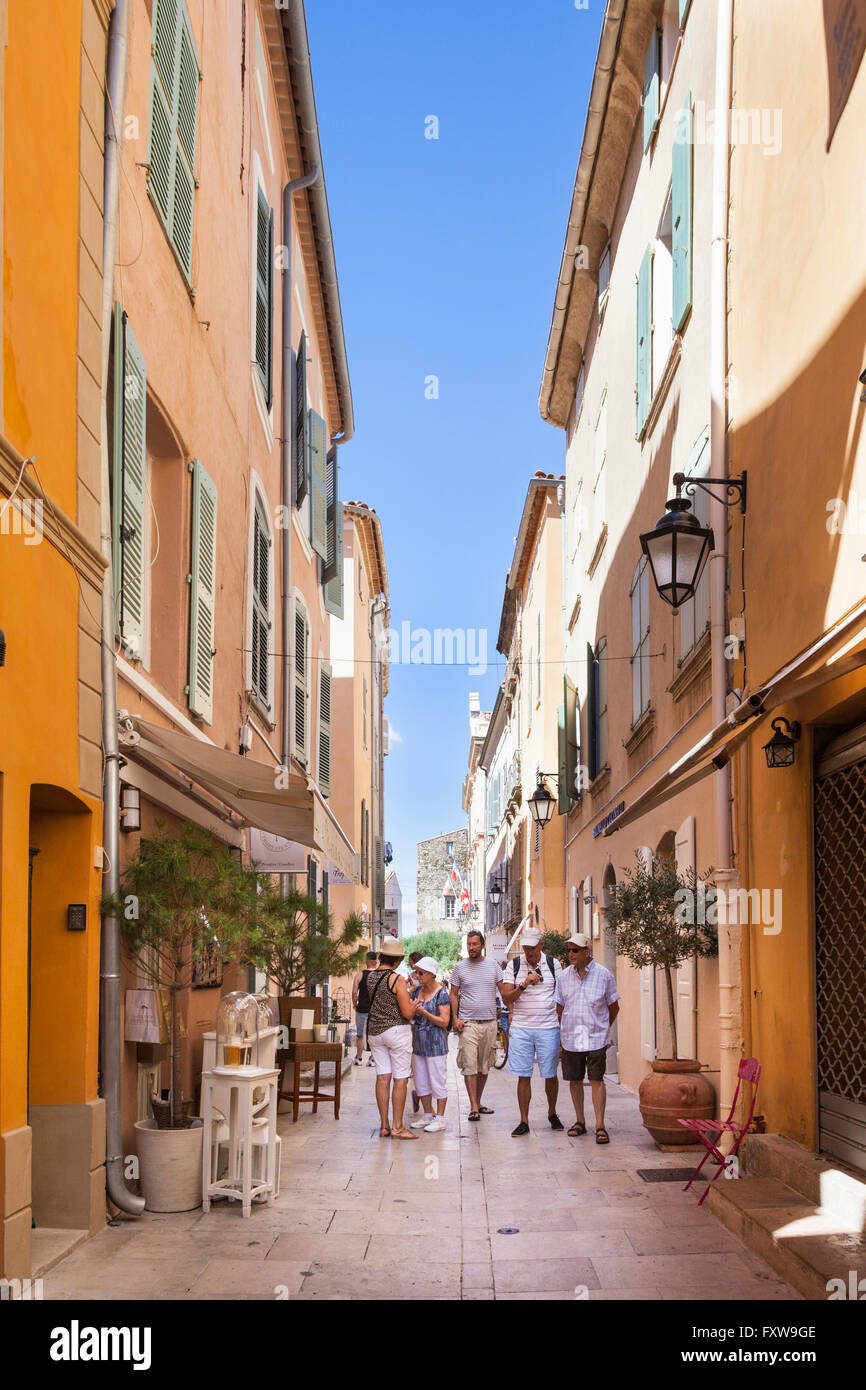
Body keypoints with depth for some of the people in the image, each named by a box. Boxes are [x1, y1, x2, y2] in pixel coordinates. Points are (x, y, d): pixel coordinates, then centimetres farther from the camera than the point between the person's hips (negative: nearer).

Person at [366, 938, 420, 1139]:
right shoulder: (397, 979, -15)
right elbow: (407, 1013, -17)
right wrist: (414, 1007, 7)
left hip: (374, 1030, 7)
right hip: (396, 1030, -7)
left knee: (383, 1077, 8)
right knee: (401, 1079, -1)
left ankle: (384, 1126, 9)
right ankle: (397, 1127, -1)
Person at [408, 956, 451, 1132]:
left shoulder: (441, 994, -12)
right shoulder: (417, 991, 8)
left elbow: (444, 1022, -15)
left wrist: (424, 1012, -22)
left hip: (435, 1044, -7)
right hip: (418, 1043, 7)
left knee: (437, 1081, -1)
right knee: (421, 1082, 12)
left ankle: (439, 1118, 7)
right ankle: (427, 1115, 23)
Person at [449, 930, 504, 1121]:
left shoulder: (493, 965, 7)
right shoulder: (459, 967, 3)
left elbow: (504, 990, 9)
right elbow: (454, 995, 6)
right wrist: (455, 1018, -4)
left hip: (490, 1022, 2)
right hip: (468, 1023, -2)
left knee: (484, 1067, 9)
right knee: (469, 1066, -8)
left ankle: (478, 1103, 20)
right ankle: (474, 1108, -7)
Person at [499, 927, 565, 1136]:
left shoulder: (553, 964, 4)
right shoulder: (513, 965, 4)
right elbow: (506, 997, -1)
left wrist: (563, 1024, 4)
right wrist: (524, 985, -17)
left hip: (548, 1027, 0)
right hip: (521, 1028, 0)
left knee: (550, 1075, 6)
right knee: (523, 1076, 0)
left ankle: (552, 1113, 26)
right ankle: (523, 1121, 7)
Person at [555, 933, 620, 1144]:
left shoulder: (604, 975, -3)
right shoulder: (564, 976, 5)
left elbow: (614, 1007, 7)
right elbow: (559, 1007, 16)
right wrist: (565, 1029, 13)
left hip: (596, 1038, -3)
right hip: (570, 1038, 3)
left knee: (596, 1080, -7)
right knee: (575, 1080, 8)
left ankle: (600, 1126, -4)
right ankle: (580, 1122, 21)